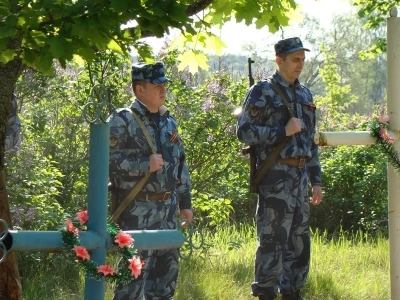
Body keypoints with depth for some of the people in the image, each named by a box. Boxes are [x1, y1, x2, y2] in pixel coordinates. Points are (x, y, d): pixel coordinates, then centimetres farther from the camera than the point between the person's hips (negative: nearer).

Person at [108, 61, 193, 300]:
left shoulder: (168, 122, 14)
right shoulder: (123, 121, -9)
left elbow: (181, 164, 20)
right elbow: (107, 160, -18)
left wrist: (185, 202, 17)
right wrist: (144, 164, -22)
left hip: (167, 206, 7)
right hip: (139, 208, -7)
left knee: (167, 264, 12)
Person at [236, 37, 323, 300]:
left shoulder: (305, 94, 16)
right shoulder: (262, 92, -5)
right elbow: (244, 131, -11)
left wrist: (316, 180, 16)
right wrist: (284, 131, -17)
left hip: (300, 176, 7)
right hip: (276, 177, -7)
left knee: (300, 239, 10)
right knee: (273, 239, -7)